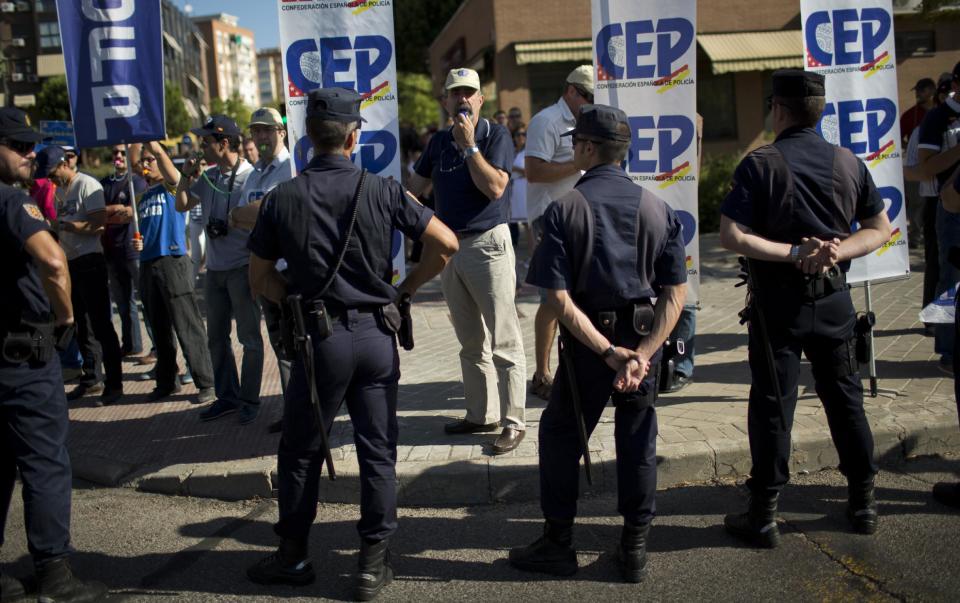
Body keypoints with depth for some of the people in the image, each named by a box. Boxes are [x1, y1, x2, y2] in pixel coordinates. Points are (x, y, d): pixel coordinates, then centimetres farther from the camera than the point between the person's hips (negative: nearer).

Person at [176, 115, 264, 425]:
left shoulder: (251, 176, -13)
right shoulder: (208, 177, 8)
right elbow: (181, 206, 18)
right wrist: (187, 176, 5)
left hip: (242, 268, -7)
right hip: (215, 268, 8)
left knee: (249, 337, 3)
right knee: (216, 337, 14)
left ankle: (249, 400, 13)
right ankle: (227, 396, 25)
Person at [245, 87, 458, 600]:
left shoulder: (282, 198, -2)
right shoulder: (381, 190, -4)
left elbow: (260, 278, 4)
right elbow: (446, 244, -5)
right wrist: (406, 288, 5)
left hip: (319, 336, 0)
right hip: (375, 333, 1)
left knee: (300, 451, 15)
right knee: (377, 451, 9)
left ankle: (293, 556, 27)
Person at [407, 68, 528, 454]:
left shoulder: (495, 135, -4)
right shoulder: (439, 142, 13)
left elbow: (494, 187, -16)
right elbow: (414, 187, 16)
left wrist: (469, 145, -16)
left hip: (488, 243, -6)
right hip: (449, 245, 7)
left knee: (504, 341, -5)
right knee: (470, 342, 13)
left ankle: (513, 422, 0)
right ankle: (481, 415, 22)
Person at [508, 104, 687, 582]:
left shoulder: (563, 210, -11)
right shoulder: (657, 208, -2)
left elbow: (559, 298, -17)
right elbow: (676, 293, -7)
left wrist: (608, 354, -17)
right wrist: (642, 353, -13)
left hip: (586, 341, -3)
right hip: (644, 337, 3)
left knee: (560, 435, 14)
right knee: (637, 443, 13)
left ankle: (558, 544, 21)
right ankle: (635, 550, 22)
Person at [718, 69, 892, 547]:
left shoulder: (760, 165, -11)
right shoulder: (848, 163, 2)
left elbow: (731, 236, -20)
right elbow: (880, 229, 5)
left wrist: (794, 252, -16)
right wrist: (837, 251, -9)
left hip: (778, 301, -4)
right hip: (833, 298, 4)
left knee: (772, 404, 3)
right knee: (845, 397, 16)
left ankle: (764, 515, 10)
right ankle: (863, 502, 27)